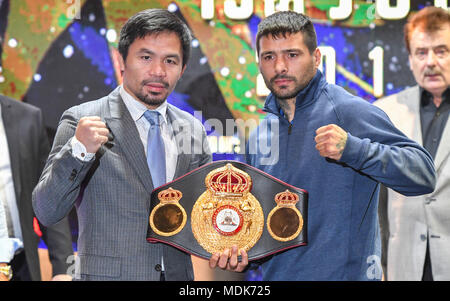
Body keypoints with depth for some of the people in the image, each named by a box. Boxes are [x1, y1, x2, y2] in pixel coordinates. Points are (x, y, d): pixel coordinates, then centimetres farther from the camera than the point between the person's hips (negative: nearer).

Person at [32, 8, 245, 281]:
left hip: (179, 274, 4)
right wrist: (78, 150, -28)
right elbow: (46, 212, -13)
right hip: (107, 275, -4)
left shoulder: (194, 131, 5)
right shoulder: (81, 121, -8)